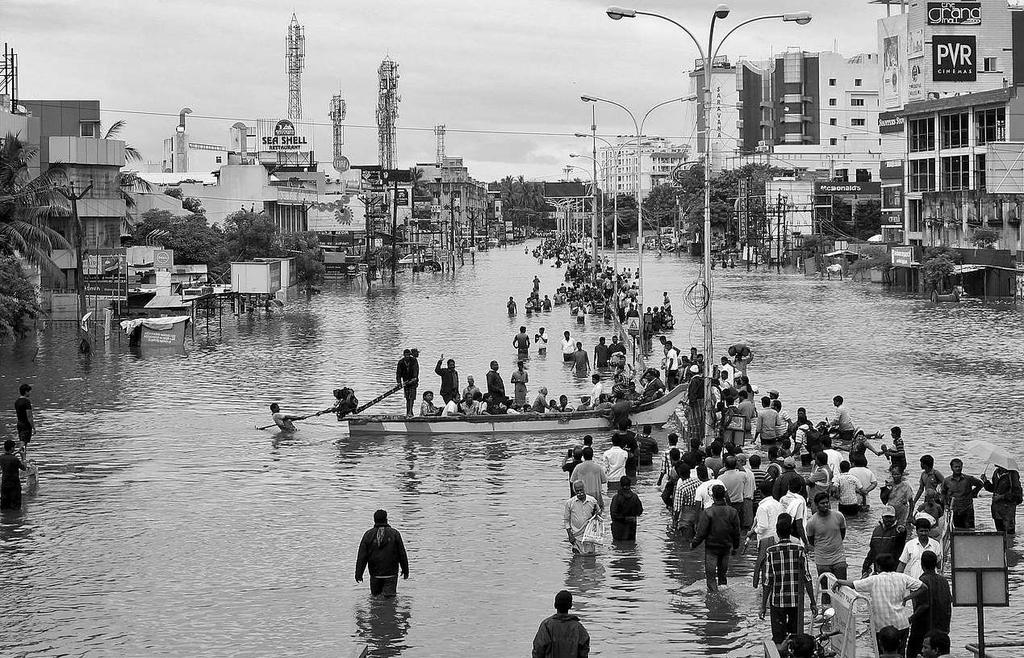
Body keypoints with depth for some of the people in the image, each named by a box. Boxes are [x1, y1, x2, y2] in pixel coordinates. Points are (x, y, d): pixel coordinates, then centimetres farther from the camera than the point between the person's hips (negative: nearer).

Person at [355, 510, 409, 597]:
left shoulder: (368, 535, -1)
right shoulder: (395, 534, -2)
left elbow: (362, 556, -2)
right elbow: (402, 554, 2)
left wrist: (358, 574, 1)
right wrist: (405, 570, 12)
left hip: (375, 574, 1)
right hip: (391, 574, -1)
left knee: (375, 596, 13)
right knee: (389, 596, -3)